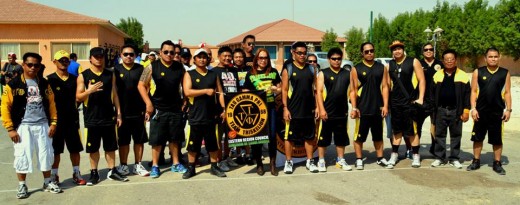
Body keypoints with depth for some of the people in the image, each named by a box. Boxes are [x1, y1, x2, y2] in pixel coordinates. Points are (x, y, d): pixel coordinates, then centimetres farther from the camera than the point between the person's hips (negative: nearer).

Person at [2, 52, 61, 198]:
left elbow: (51, 103, 10)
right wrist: (10, 129, -9)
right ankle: (22, 186, 17)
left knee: (46, 154, 9)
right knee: (22, 156, 1)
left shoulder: (44, 84, 7)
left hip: (43, 125, 3)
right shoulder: (13, 85, -5)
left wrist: (53, 122, 2)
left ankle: (48, 183, 24)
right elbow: (5, 107, -6)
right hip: (23, 126, -3)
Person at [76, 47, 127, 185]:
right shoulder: (83, 76, 0)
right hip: (92, 118, -2)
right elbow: (78, 97, -2)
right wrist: (89, 91, -22)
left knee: (110, 146, 9)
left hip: (108, 117, 2)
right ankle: (94, 173, 18)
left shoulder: (110, 74, 8)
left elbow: (115, 95, 10)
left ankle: (112, 171, 20)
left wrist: (118, 113, 6)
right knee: (93, 148, 7)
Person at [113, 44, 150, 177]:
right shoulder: (116, 70, 3)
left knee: (139, 140, 7)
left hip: (138, 111, 1)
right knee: (123, 140, 8)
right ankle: (123, 165, 19)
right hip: (122, 112, -1)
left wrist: (145, 107, -1)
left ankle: (138, 165, 18)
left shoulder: (140, 69, 5)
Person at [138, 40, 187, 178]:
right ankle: (155, 166, 14)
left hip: (176, 109, 3)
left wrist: (184, 102, 4)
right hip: (158, 109, -3)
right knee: (157, 139, 2)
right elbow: (141, 85, -4)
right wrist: (148, 103, -11)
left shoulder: (180, 67, 3)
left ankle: (175, 164, 25)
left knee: (175, 138, 12)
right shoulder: (152, 67, -5)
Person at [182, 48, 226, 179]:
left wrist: (224, 109, -3)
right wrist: (206, 91, -16)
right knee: (193, 144, 5)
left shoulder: (213, 75, 11)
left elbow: (220, 93, 8)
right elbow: (187, 92, -12)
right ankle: (191, 168, 17)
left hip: (212, 115, 2)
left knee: (213, 143, 9)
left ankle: (214, 167, 20)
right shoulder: (189, 74, 2)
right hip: (195, 115, -2)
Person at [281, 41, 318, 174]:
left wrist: (317, 106, 3)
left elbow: (315, 89, 9)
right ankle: (288, 162, 15)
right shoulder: (288, 69, -2)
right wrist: (285, 108, -12)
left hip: (309, 110, 3)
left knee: (310, 137, 10)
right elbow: (284, 90, -5)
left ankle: (310, 161, 22)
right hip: (293, 110, -3)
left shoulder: (311, 69, 8)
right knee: (289, 137, 4)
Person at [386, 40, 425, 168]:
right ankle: (394, 155, 19)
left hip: (410, 101, -3)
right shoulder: (390, 65, 9)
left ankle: (416, 156, 12)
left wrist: (420, 98, -11)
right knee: (397, 130, 11)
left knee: (412, 130, 2)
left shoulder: (413, 62, -1)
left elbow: (421, 80, -4)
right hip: (395, 102, 4)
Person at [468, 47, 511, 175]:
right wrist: (473, 108, -6)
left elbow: (507, 92, 4)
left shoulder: (505, 73, 3)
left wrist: (508, 109, -3)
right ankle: (476, 161, 20)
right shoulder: (478, 72, 1)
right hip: (481, 111, 0)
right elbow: (474, 91, 1)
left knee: (497, 139, 6)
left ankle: (497, 163, 17)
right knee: (478, 137, 8)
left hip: (498, 111, 0)